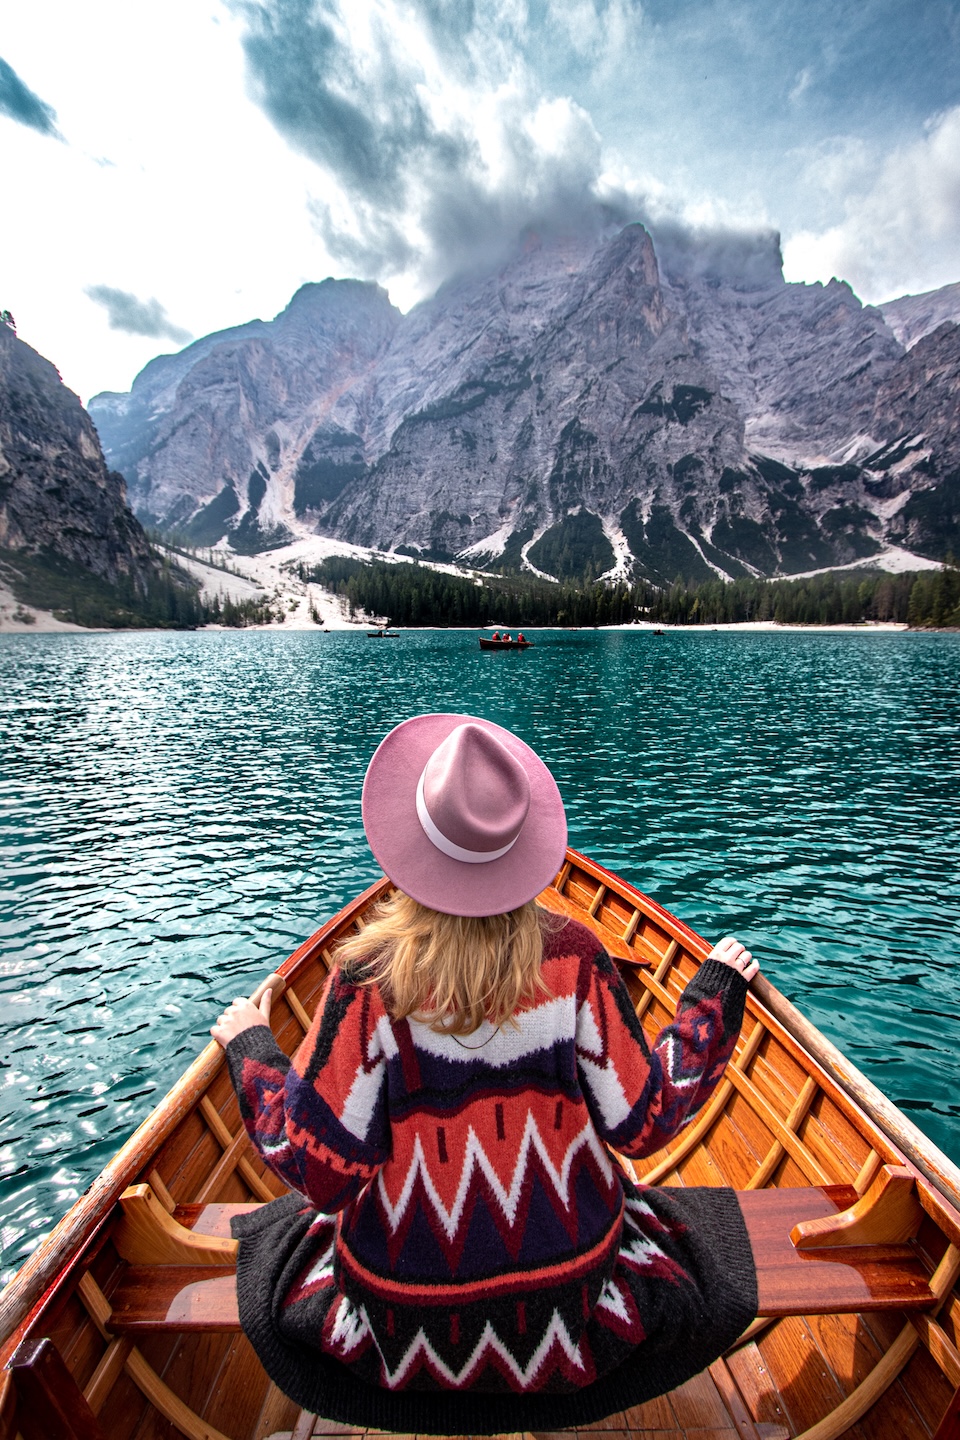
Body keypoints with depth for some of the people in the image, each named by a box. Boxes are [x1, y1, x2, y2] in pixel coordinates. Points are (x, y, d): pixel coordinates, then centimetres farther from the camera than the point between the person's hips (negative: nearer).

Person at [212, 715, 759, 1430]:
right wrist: (717, 992, 0)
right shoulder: (572, 957, -22)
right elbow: (644, 1123, -12)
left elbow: (317, 1168, -17)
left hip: (404, 1315, 0)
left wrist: (251, 1047, -1)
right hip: (566, 1297, 1)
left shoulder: (368, 976, -24)